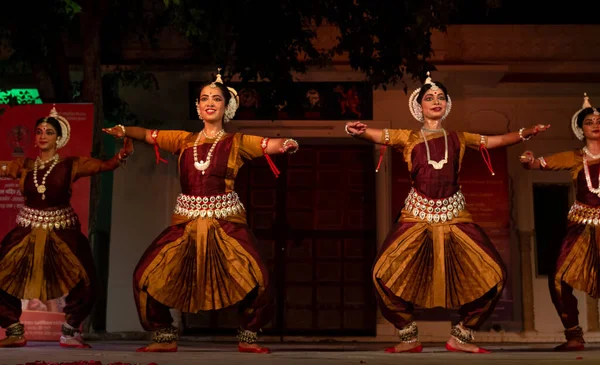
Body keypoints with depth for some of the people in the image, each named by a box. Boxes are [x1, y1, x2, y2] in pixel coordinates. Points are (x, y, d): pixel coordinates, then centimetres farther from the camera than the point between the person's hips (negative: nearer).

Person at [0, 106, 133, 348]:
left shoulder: (70, 166, -2)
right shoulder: (23, 166, 6)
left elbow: (104, 165, -10)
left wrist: (123, 155, -28)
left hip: (62, 232, -2)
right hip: (27, 232, 2)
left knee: (83, 282, -10)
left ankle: (69, 333, 11)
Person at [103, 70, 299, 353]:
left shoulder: (236, 142, 3)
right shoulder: (184, 141, 11)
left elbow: (273, 145, -9)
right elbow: (147, 135, 11)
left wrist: (287, 144, -30)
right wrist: (124, 131, -8)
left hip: (226, 222, -3)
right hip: (187, 222, 3)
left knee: (256, 278, -18)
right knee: (146, 275, -4)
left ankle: (247, 338, 6)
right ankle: (166, 338, 14)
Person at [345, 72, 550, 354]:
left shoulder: (458, 138, 15)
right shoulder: (408, 138, 9)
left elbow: (499, 141, 14)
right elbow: (373, 135, -4)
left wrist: (528, 132, -2)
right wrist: (355, 130, -26)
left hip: (454, 217, 2)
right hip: (417, 216, -2)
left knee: (493, 274, -10)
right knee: (384, 273, -19)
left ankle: (460, 336, 11)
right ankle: (409, 338, 5)